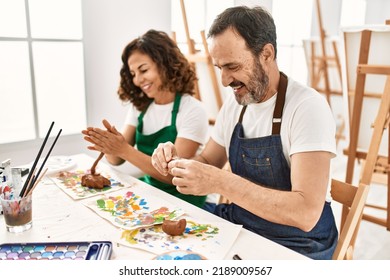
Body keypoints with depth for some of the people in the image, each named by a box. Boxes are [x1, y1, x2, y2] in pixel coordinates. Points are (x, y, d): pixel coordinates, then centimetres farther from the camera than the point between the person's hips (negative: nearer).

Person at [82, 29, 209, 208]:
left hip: (182, 199, -5)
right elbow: (117, 159, 1)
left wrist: (126, 150, -27)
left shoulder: (192, 111, -15)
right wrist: (108, 147, -21)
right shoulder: (139, 106, 4)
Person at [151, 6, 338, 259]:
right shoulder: (234, 102, 2)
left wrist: (220, 182, -34)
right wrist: (178, 162, -11)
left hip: (296, 244, -5)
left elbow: (306, 213, -28)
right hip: (237, 224, 6)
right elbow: (208, 162, 11)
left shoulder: (308, 106, -20)